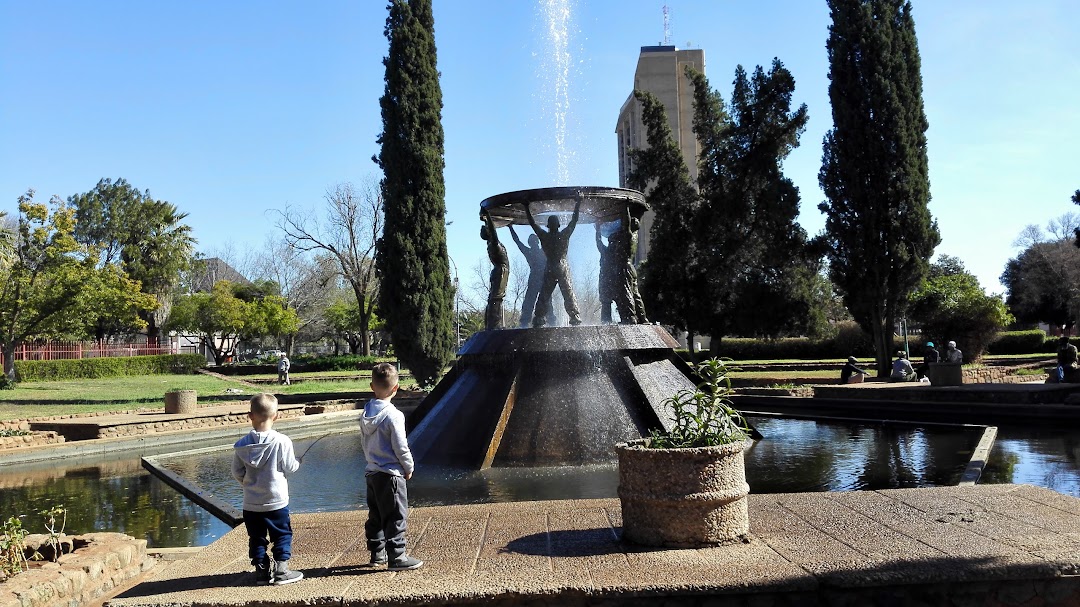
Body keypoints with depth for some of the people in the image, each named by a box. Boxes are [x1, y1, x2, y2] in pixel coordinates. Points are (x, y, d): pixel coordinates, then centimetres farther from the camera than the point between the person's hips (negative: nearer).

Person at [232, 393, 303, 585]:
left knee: (257, 538, 14)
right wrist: (296, 463, 16)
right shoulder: (282, 441, -14)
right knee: (282, 535, 10)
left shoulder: (241, 445, -5)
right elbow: (289, 468, -6)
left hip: (251, 503, 3)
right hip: (276, 501, -3)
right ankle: (281, 571, 8)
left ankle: (261, 572, 18)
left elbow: (237, 473, 1)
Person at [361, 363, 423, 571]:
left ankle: (377, 553, 27)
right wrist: (409, 468, -2)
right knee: (397, 517, 0)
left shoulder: (366, 414, 4)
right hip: (391, 474, -8)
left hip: (371, 472, 8)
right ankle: (396, 557, 4)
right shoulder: (393, 415, -19)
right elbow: (401, 447, -17)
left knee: (375, 516, 17)